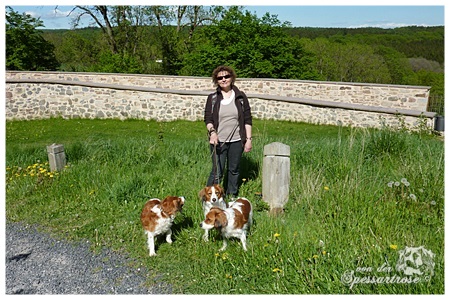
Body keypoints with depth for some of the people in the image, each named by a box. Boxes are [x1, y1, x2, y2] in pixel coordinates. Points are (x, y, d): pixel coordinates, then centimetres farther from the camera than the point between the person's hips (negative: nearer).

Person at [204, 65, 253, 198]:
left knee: (234, 170, 13)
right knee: (217, 172, -3)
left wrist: (248, 139, 0)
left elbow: (248, 120, 5)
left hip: (236, 140, 2)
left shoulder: (241, 97, 4)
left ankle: (231, 196, 28)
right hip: (218, 141, -1)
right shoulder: (212, 98, 3)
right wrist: (212, 131, -19)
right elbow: (207, 119, 1)